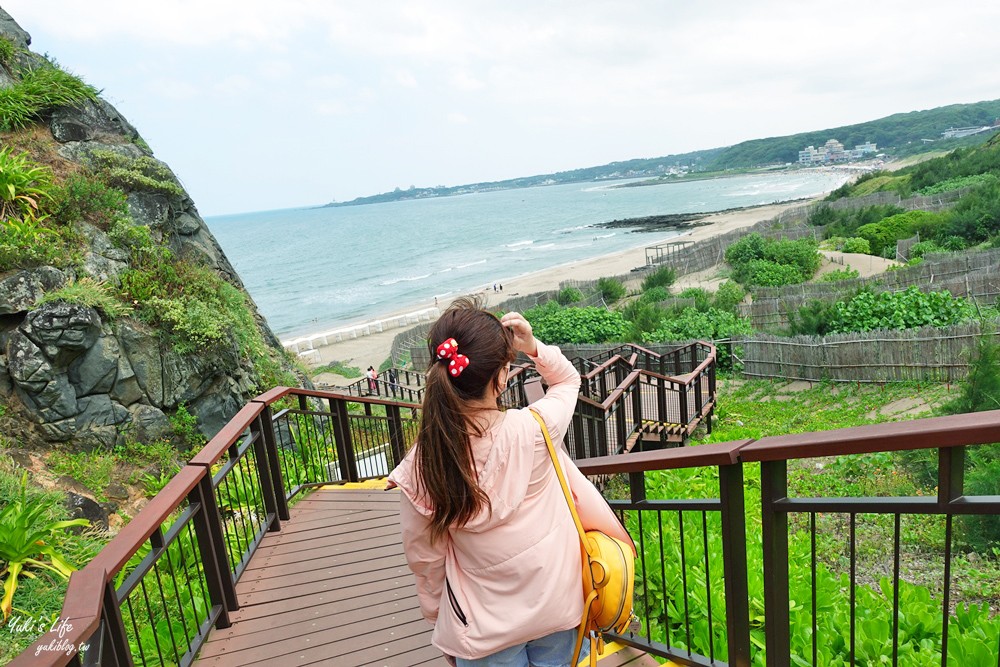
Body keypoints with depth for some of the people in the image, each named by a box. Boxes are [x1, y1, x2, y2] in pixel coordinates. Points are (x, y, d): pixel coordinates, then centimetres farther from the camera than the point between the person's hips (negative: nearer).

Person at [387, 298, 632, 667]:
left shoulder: (420, 469, -23)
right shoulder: (534, 430, -25)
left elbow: (425, 558, -7)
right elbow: (568, 379, -1)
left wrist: (438, 617, 9)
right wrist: (533, 348, -16)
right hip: (555, 606, 1)